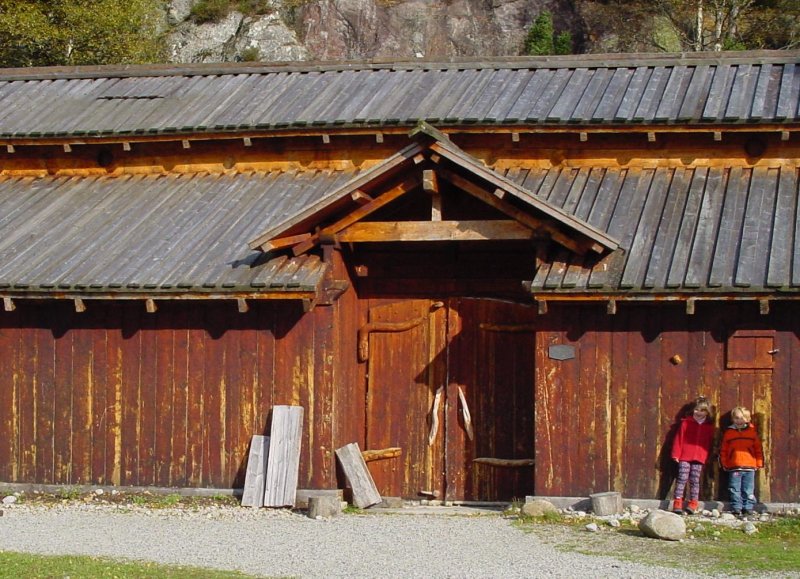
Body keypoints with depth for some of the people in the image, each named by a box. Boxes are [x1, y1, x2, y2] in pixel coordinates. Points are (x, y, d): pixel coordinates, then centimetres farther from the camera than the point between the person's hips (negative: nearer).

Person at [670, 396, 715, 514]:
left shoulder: (709, 426, 10)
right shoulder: (686, 423, 5)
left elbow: (709, 443, 14)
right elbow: (678, 439, 3)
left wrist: (707, 458, 9)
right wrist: (676, 454, -2)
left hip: (699, 458, 2)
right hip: (685, 456, -2)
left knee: (695, 481, 4)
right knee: (682, 479, -6)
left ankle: (693, 503, 7)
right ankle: (677, 503, -6)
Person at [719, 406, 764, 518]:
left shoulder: (752, 431, 5)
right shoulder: (728, 432, 6)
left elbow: (758, 448, 8)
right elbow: (723, 450, 8)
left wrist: (759, 463, 4)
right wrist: (724, 463, 3)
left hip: (749, 467, 0)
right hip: (734, 467, 0)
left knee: (748, 490, 3)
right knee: (735, 490, 3)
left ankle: (748, 508, 10)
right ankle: (736, 508, 9)